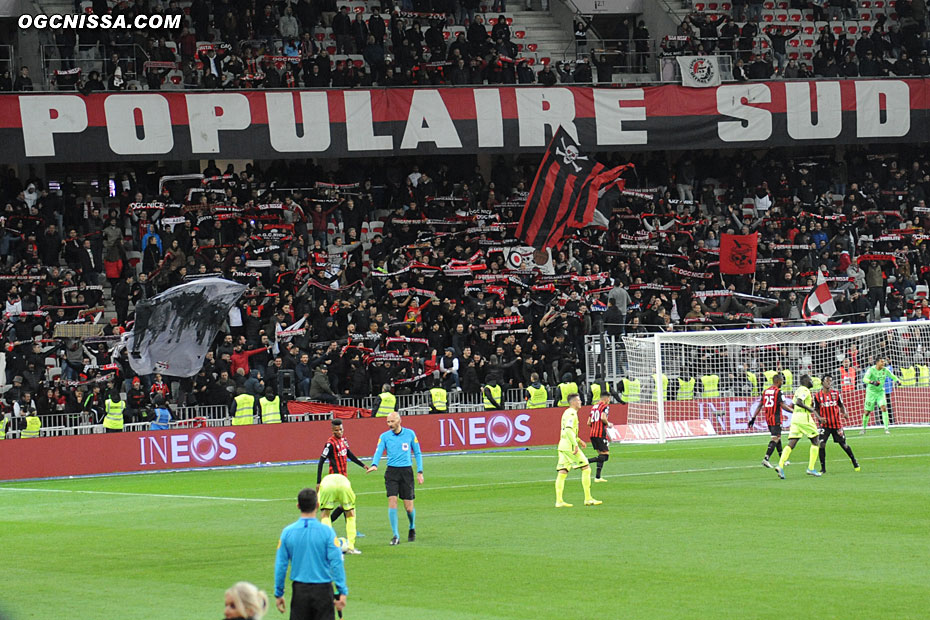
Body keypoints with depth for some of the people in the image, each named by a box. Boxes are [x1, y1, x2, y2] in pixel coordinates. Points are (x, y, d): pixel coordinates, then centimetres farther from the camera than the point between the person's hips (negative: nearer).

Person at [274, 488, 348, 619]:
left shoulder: (287, 532, -2)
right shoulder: (326, 531, -9)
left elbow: (280, 565, 0)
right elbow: (336, 563, -12)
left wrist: (278, 594, 8)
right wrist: (342, 592, -9)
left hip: (299, 590, 2)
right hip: (322, 588, -2)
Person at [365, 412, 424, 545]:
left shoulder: (410, 434, 3)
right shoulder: (384, 436, 3)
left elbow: (417, 453, 9)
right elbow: (378, 452, -7)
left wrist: (420, 472, 3)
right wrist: (374, 465, -28)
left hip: (406, 471, 0)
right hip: (391, 471, 0)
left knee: (408, 506, 1)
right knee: (392, 501, -14)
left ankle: (412, 528, 31)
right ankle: (396, 535, -11)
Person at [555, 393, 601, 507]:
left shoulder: (567, 412, 19)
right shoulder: (572, 413, -11)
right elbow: (568, 429, -23)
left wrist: (578, 440, 28)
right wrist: (575, 444, -27)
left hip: (562, 446, 10)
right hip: (569, 446, -10)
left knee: (562, 473, 5)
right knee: (586, 469, -3)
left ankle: (559, 501, 0)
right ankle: (588, 499, -4)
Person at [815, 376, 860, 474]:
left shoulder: (836, 393, 1)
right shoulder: (817, 396, -2)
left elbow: (841, 405, 10)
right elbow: (816, 410, 4)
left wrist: (844, 413, -11)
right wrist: (820, 418, -16)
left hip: (837, 424, 1)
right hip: (825, 424, -1)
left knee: (843, 444, 9)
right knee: (822, 444, -14)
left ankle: (855, 462, 31)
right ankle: (823, 468, -4)